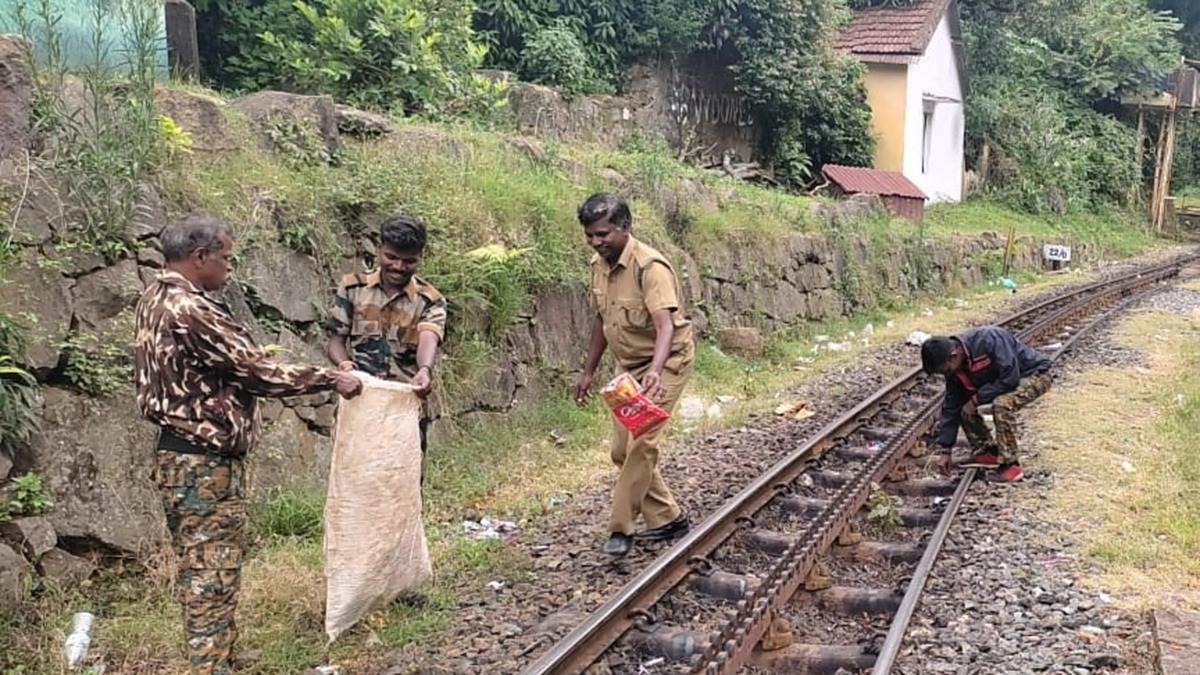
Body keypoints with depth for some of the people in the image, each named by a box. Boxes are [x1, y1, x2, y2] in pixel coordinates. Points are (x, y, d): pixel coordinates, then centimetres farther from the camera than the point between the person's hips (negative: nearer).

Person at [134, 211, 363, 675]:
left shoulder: (156, 299, 9)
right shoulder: (190, 311, -22)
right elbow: (259, 371, -20)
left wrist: (245, 354, 25)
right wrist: (330, 379, -12)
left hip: (182, 454, 10)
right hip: (203, 463, -10)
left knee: (200, 570, 19)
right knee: (213, 575, -2)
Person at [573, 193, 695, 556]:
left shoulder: (650, 266, -25)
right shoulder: (599, 264, -1)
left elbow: (666, 325, -37)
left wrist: (655, 370, -54)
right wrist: (589, 371, 14)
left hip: (665, 363, -8)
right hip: (629, 366, 8)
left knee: (641, 444, -17)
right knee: (622, 450, 8)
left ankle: (621, 528, -4)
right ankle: (668, 517, 22)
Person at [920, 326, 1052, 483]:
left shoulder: (989, 339, -34)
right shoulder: (955, 368, -9)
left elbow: (1010, 377, -33)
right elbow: (951, 406, -4)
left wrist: (977, 398, -26)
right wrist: (945, 450, -4)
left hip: (1035, 374, -8)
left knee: (1002, 404, -33)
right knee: (965, 408, -4)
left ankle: (1011, 465, -21)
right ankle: (987, 452, 10)